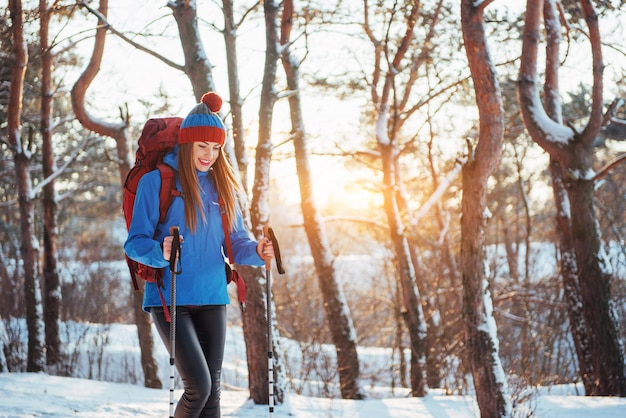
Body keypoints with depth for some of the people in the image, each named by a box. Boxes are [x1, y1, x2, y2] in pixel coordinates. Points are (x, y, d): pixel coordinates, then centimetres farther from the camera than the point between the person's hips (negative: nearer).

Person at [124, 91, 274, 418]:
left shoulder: (221, 185, 10)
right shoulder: (156, 181, -5)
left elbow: (235, 241, 11)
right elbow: (134, 243, -7)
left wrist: (256, 251, -11)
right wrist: (161, 252, -27)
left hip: (212, 299, 5)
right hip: (170, 300, -5)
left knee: (212, 391, 4)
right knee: (198, 387, -15)